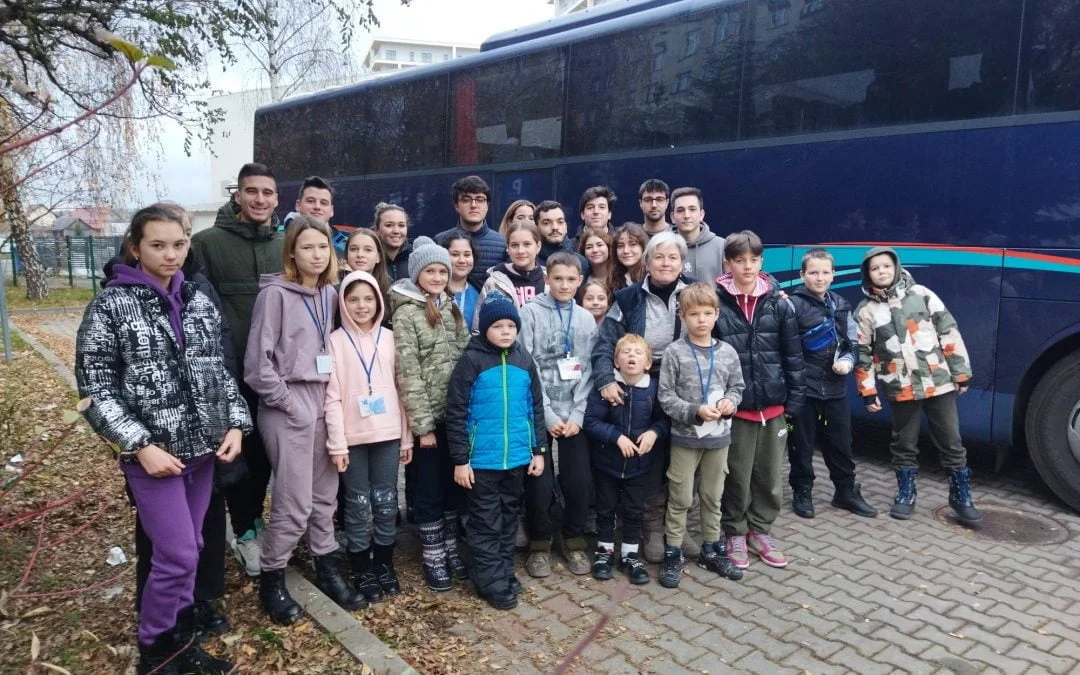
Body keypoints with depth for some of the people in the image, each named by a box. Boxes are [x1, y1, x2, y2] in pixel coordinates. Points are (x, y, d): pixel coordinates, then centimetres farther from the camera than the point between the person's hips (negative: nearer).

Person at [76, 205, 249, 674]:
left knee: (189, 550, 14)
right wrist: (140, 445, -16)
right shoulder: (110, 307, -7)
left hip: (203, 449, 5)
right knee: (177, 556, -3)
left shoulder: (200, 303, 7)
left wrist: (235, 424, 0)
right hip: (153, 453, -5)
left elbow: (220, 371, 13)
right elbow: (96, 390, -8)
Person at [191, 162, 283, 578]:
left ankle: (254, 517, 35)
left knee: (267, 451, 15)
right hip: (231, 373, -4)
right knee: (239, 451, 6)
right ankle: (244, 531, 24)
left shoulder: (287, 245, 7)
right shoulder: (208, 243, -6)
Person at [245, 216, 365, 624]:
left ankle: (327, 569, 28)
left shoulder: (329, 293, 9)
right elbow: (257, 361, -12)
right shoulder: (276, 293, -10)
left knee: (325, 496, 14)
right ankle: (271, 580, 16)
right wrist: (285, 400, -12)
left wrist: (330, 397, 5)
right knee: (294, 504, -3)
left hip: (324, 401, 6)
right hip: (289, 408, -6)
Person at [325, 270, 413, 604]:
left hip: (388, 434, 2)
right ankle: (362, 572, 20)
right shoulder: (336, 340, -2)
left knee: (386, 502, 9)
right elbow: (332, 396, -6)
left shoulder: (389, 338, 5)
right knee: (359, 505, 6)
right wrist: (336, 444, -11)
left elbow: (400, 389, 7)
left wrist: (406, 438, 6)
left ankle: (384, 566, 25)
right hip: (353, 437, -2)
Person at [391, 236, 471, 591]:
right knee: (429, 489, 7)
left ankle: (451, 548, 29)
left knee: (454, 485, 15)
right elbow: (408, 373, -13)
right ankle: (433, 557, 20)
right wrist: (423, 424, -15)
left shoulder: (452, 308, 10)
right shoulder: (406, 313, -8)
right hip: (429, 416, -5)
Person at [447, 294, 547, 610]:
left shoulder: (524, 360, 5)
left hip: (517, 457, 5)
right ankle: (492, 582, 15)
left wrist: (538, 450, 9)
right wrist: (460, 459, -10)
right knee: (486, 523, 5)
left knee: (509, 518, 17)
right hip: (482, 459, -5)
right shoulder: (471, 360, -9)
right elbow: (456, 413, -9)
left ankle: (505, 572, 31)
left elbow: (536, 407, 11)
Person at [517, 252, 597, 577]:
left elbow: (589, 370, 5)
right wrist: (547, 414, -11)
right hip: (539, 413, -3)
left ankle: (574, 542, 24)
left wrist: (577, 414, -5)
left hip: (575, 414, 3)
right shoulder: (530, 313, -3)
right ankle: (540, 545, 21)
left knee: (579, 482, 3)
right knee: (540, 484, 0)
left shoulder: (586, 319, 9)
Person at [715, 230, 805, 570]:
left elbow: (793, 354, 5)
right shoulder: (716, 302, -8)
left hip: (773, 404, 3)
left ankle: (760, 530, 32)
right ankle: (734, 533, 27)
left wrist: (795, 399, 3)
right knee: (737, 475, 9)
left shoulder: (778, 302, 0)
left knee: (769, 475, 14)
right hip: (735, 406, -3)